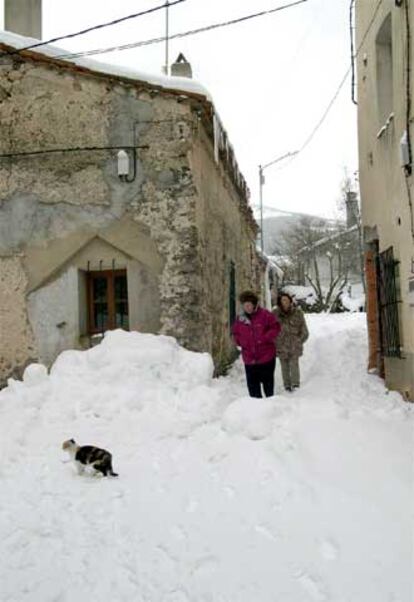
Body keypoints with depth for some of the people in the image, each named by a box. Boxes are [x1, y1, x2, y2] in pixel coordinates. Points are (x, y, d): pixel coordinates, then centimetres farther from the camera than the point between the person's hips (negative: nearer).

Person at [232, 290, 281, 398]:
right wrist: (239, 341, -1)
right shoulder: (240, 318, 3)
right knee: (252, 384, 9)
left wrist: (265, 338, -17)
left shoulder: (265, 315, -10)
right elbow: (235, 332, 17)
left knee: (268, 381, 10)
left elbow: (276, 327, -7)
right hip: (249, 358, 4)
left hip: (266, 357, -3)